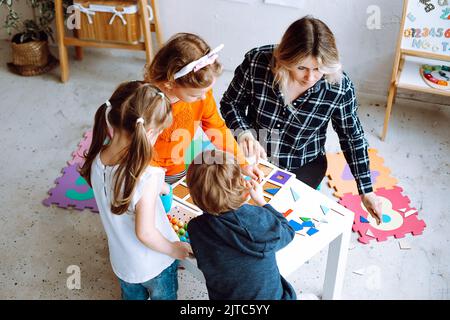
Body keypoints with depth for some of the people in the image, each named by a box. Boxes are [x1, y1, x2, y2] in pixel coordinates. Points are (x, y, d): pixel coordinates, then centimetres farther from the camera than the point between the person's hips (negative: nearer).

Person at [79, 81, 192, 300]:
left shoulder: (97, 160, -20)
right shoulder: (147, 177, -39)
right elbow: (145, 233, -31)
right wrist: (174, 249, -14)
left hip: (122, 262, 5)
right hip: (155, 265, -5)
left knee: (132, 296, 33)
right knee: (163, 297, 26)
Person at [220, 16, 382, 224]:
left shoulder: (339, 87, -23)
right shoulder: (256, 62, -24)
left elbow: (352, 138, -6)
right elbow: (230, 103, -7)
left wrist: (366, 191, -3)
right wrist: (244, 133, -28)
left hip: (303, 166, -1)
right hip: (254, 156, 1)